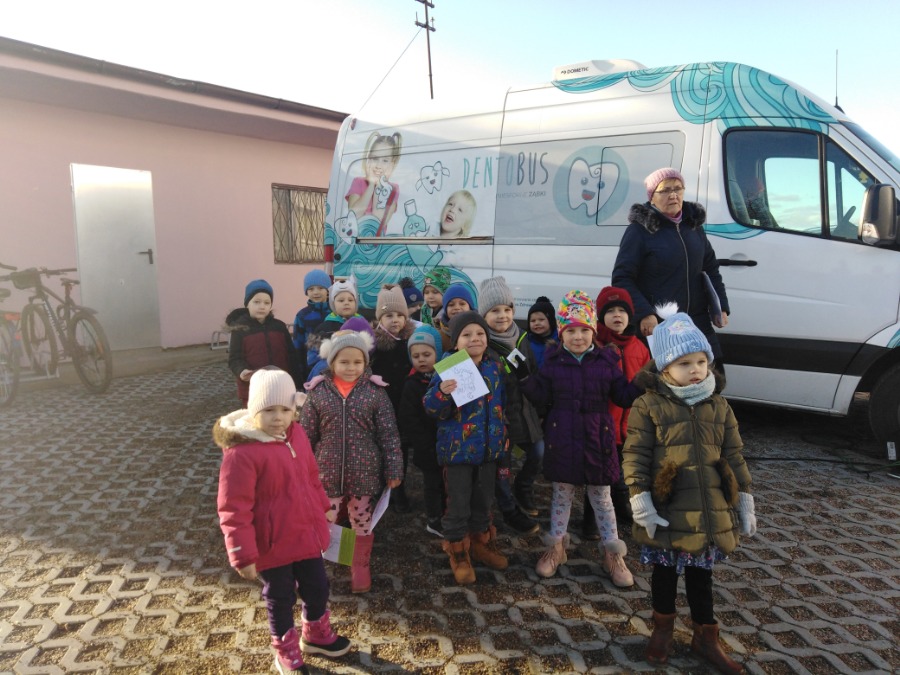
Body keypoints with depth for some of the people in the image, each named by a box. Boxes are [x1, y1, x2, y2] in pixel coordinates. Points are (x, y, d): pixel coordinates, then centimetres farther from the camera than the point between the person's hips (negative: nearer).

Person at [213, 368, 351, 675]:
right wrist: (243, 555, -20)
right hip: (272, 544, -6)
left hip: (306, 534, 7)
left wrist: (323, 507, 21)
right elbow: (234, 510, -22)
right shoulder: (241, 452, -26)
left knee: (317, 586, 22)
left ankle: (317, 635, 49)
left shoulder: (296, 434, -3)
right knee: (280, 598, 15)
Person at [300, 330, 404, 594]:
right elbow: (305, 436, 1)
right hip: (327, 473, 0)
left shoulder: (375, 392, -8)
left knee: (363, 524, 16)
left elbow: (389, 435, -4)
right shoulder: (318, 392, -6)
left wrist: (394, 470, -4)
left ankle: (360, 567, 39)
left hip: (364, 473, 0)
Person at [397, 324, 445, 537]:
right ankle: (434, 522, 23)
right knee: (433, 484, 8)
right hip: (427, 448, -4)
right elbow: (409, 421, -13)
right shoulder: (412, 385, -9)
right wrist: (426, 445, -17)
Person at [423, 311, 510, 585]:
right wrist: (442, 393, -38)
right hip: (458, 449, -5)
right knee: (458, 505, 6)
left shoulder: (495, 367, 2)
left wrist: (503, 435, 18)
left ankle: (481, 541, 39)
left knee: (483, 501, 20)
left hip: (489, 448, 5)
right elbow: (432, 410, -19)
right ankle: (457, 551, 24)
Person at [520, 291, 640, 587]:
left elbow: (624, 396, 1)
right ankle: (556, 547, 32)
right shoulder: (553, 363, -2)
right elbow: (542, 398, -3)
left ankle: (613, 554, 27)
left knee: (601, 496, 12)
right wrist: (526, 380, -18)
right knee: (561, 494, 14)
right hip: (562, 439, 0)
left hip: (597, 440, 0)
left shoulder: (606, 361, -1)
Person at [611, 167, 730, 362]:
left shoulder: (693, 225, 14)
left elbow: (711, 269, 20)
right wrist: (644, 314, -21)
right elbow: (622, 279, -11)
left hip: (698, 325, 6)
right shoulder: (640, 229, -6)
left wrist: (721, 307, 9)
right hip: (655, 326, -6)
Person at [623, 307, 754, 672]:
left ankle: (705, 637, 34)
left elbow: (735, 457, 8)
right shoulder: (648, 406, -10)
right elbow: (635, 457, -10)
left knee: (701, 575, 17)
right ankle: (663, 628, 36)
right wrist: (641, 502, -14)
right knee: (665, 572, 14)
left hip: (712, 512, 3)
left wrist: (745, 502, 7)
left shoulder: (719, 407, 3)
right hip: (667, 512, -3)